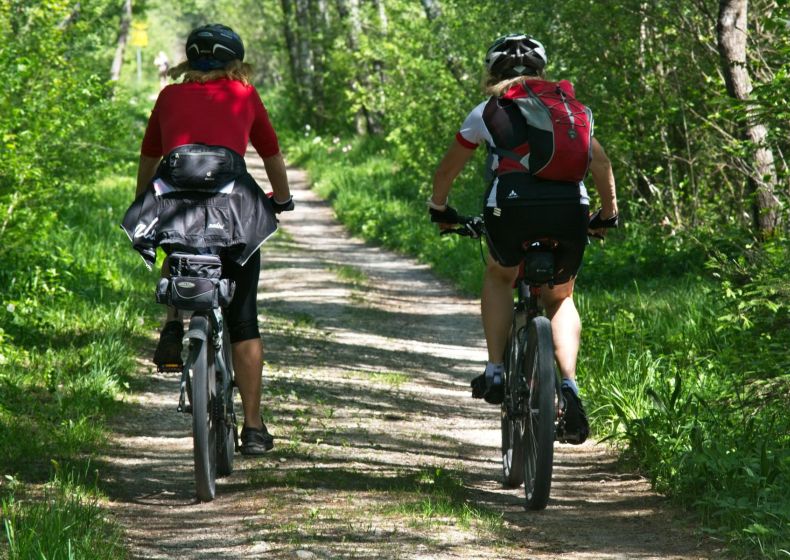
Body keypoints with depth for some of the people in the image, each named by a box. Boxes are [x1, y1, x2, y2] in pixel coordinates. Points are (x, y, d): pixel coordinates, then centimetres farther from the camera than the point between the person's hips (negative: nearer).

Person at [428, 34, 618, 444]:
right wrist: (608, 215, 39)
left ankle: (495, 372, 18)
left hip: (512, 207, -2)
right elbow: (601, 163, 26)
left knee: (498, 276, 30)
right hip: (570, 208, 2)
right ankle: (569, 386, 1)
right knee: (560, 298, 23)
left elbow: (448, 169, 28)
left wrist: (439, 209, 45)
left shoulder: (489, 111, 19)